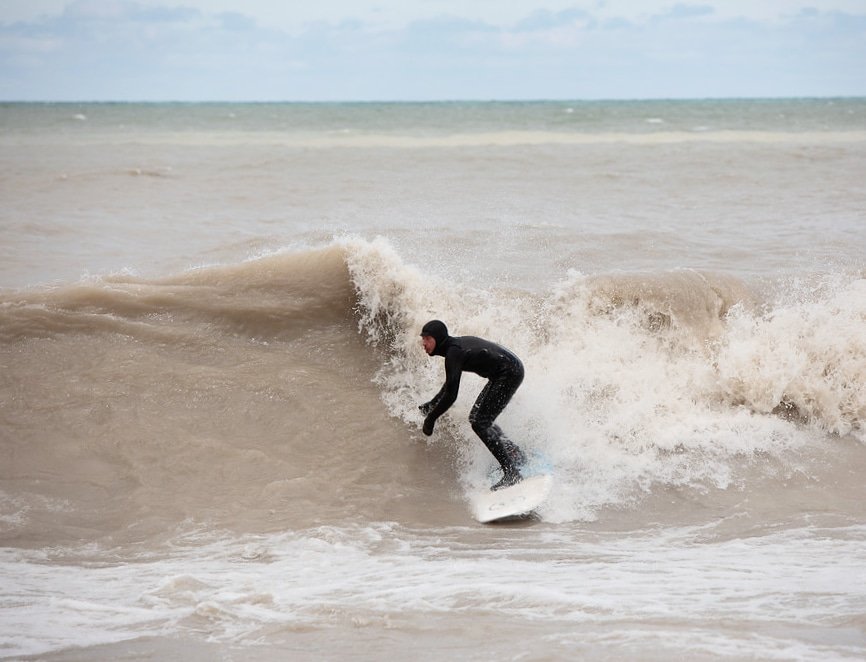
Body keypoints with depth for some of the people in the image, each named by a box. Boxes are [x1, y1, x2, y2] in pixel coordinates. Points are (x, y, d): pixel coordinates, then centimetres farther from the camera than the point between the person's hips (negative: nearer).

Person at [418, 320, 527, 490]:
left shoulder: (454, 353, -19)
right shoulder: (456, 344, 11)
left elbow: (451, 394, -22)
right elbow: (451, 382, 26)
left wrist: (431, 418, -12)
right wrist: (432, 404, 26)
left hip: (510, 373, -10)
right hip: (510, 370, 10)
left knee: (480, 424, -12)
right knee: (476, 417, 16)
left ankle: (512, 473, -15)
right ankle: (514, 453, 18)